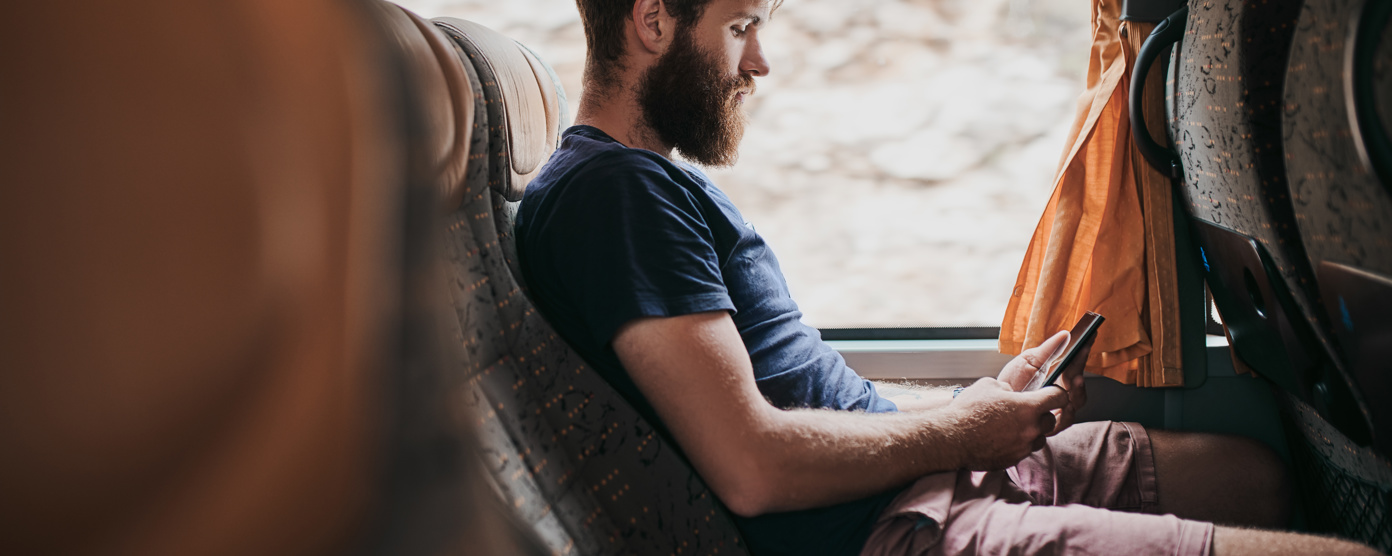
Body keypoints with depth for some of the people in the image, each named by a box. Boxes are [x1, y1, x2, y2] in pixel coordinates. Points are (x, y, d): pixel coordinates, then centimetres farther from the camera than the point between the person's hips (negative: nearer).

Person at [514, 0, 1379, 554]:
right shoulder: (613, 190, -16)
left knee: (1256, 472, 20)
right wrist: (962, 430, -10)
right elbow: (754, 465, -24)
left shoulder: (660, 183, 18)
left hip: (924, 469, 11)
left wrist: (985, 402, 10)